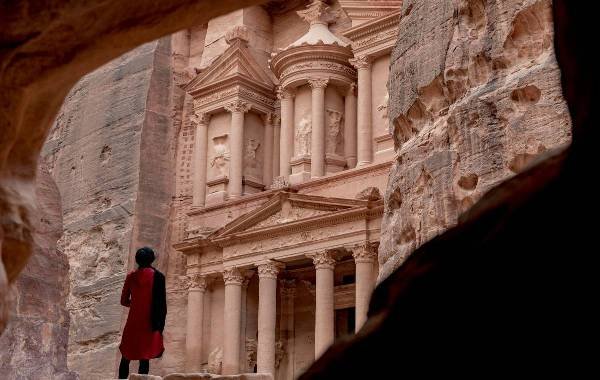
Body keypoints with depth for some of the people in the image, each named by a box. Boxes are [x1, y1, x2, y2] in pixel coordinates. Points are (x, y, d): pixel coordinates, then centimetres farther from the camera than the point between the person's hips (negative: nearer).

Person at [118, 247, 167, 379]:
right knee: (144, 359, -3)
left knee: (126, 358, 13)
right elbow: (162, 303, -8)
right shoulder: (157, 276, -5)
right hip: (149, 323, -3)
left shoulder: (131, 276, 4)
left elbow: (124, 301, 10)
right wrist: (160, 326, -3)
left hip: (133, 322, 3)